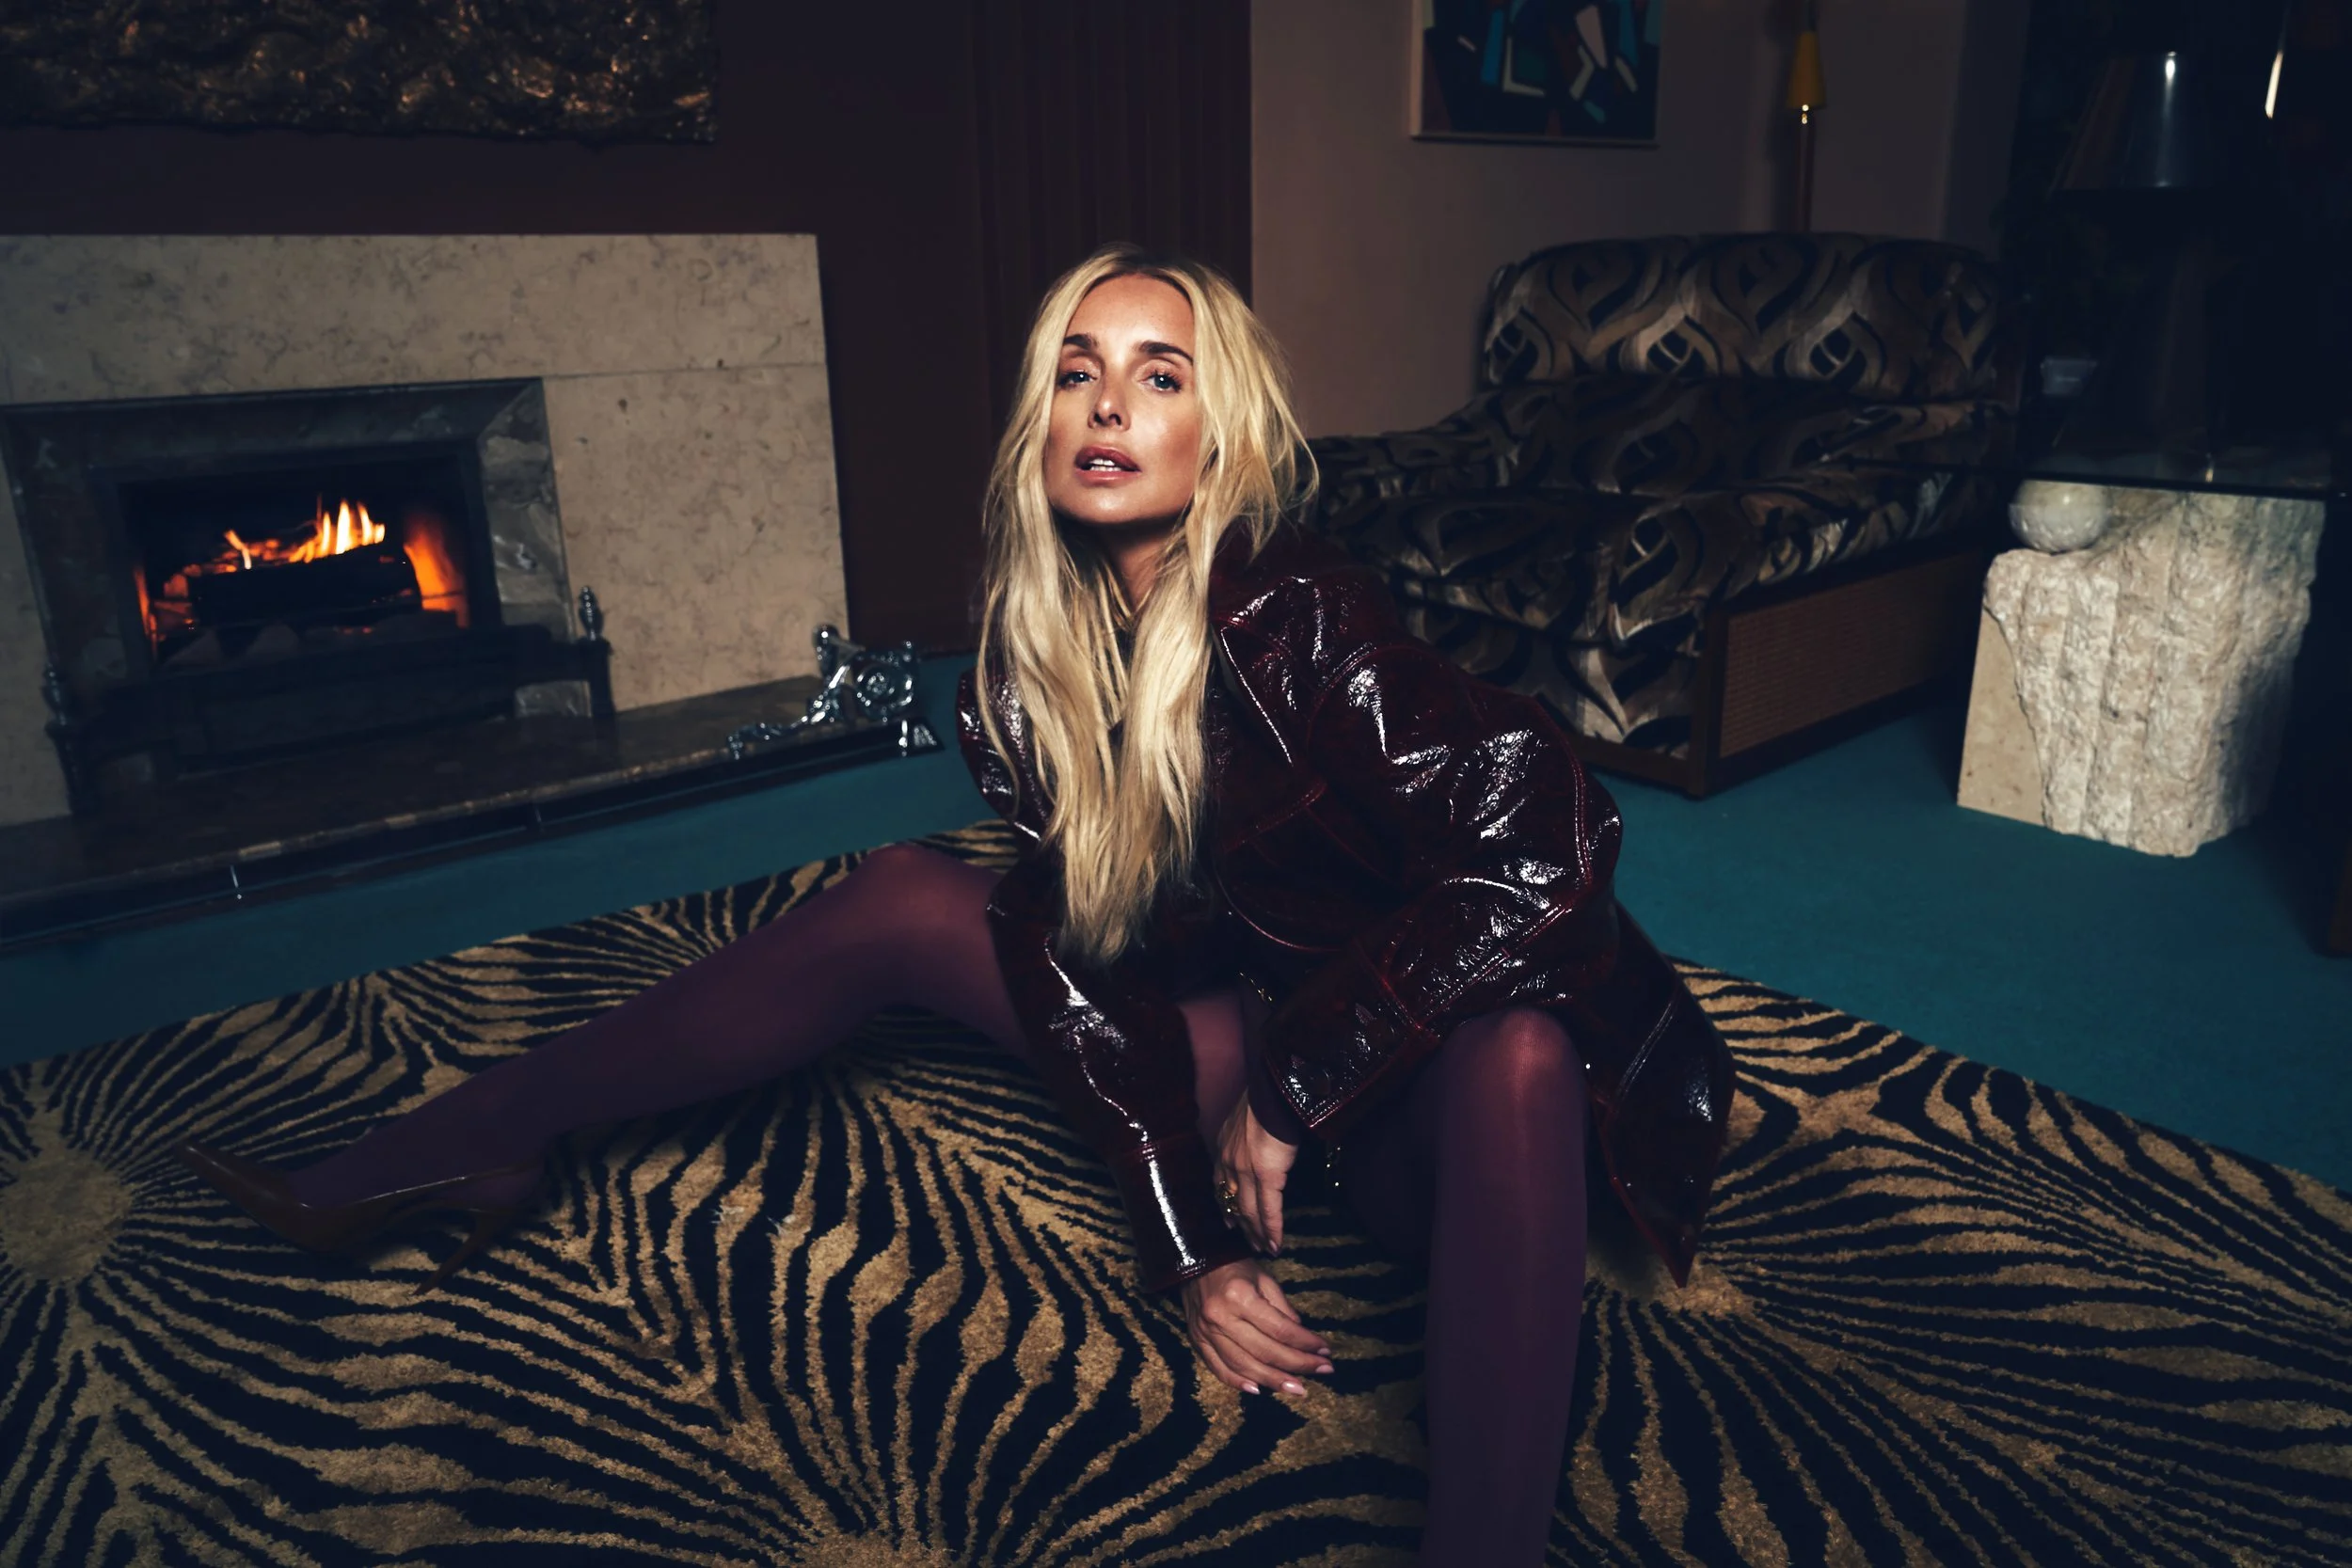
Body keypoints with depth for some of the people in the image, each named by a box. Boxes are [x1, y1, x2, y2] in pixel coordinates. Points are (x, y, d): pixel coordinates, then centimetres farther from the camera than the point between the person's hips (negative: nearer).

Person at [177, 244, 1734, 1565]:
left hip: (1420, 1094, -4)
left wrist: (1289, 1097, -23)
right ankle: (469, 1142, 8)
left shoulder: (1290, 618, -24)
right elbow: (1094, 950, -6)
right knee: (899, 898, -1)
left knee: (1517, 1052, -40)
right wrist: (1189, 1242, -14)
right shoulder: (1041, 648, -7)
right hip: (1248, 1041, 5)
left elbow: (1540, 850, -32)